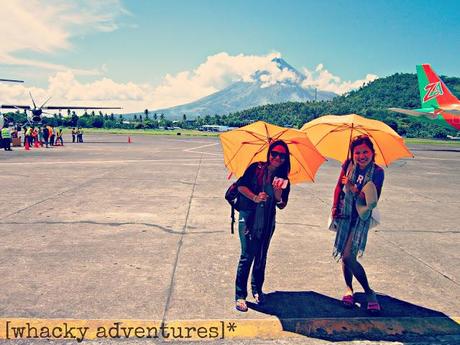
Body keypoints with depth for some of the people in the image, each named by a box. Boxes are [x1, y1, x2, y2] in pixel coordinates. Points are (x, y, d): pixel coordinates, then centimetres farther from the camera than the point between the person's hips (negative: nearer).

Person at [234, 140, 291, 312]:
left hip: (267, 222, 3)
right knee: (247, 255, -7)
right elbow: (241, 185, -6)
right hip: (248, 218, -3)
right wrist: (255, 197, -21)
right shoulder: (256, 168, -2)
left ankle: (257, 289, 30)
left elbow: (282, 205, 0)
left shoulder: (283, 178, 5)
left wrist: (278, 190, -19)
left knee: (261, 257, 12)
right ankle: (240, 295, 2)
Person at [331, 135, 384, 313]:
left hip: (361, 217, -4)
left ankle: (369, 292, 5)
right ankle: (349, 288, 32)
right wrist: (335, 206, 1)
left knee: (348, 257, -14)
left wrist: (353, 188, -25)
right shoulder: (348, 165, -3)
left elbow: (373, 201, -17)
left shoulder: (377, 172, -12)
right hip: (344, 214, 4)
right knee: (344, 255, 10)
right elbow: (339, 186, 9)